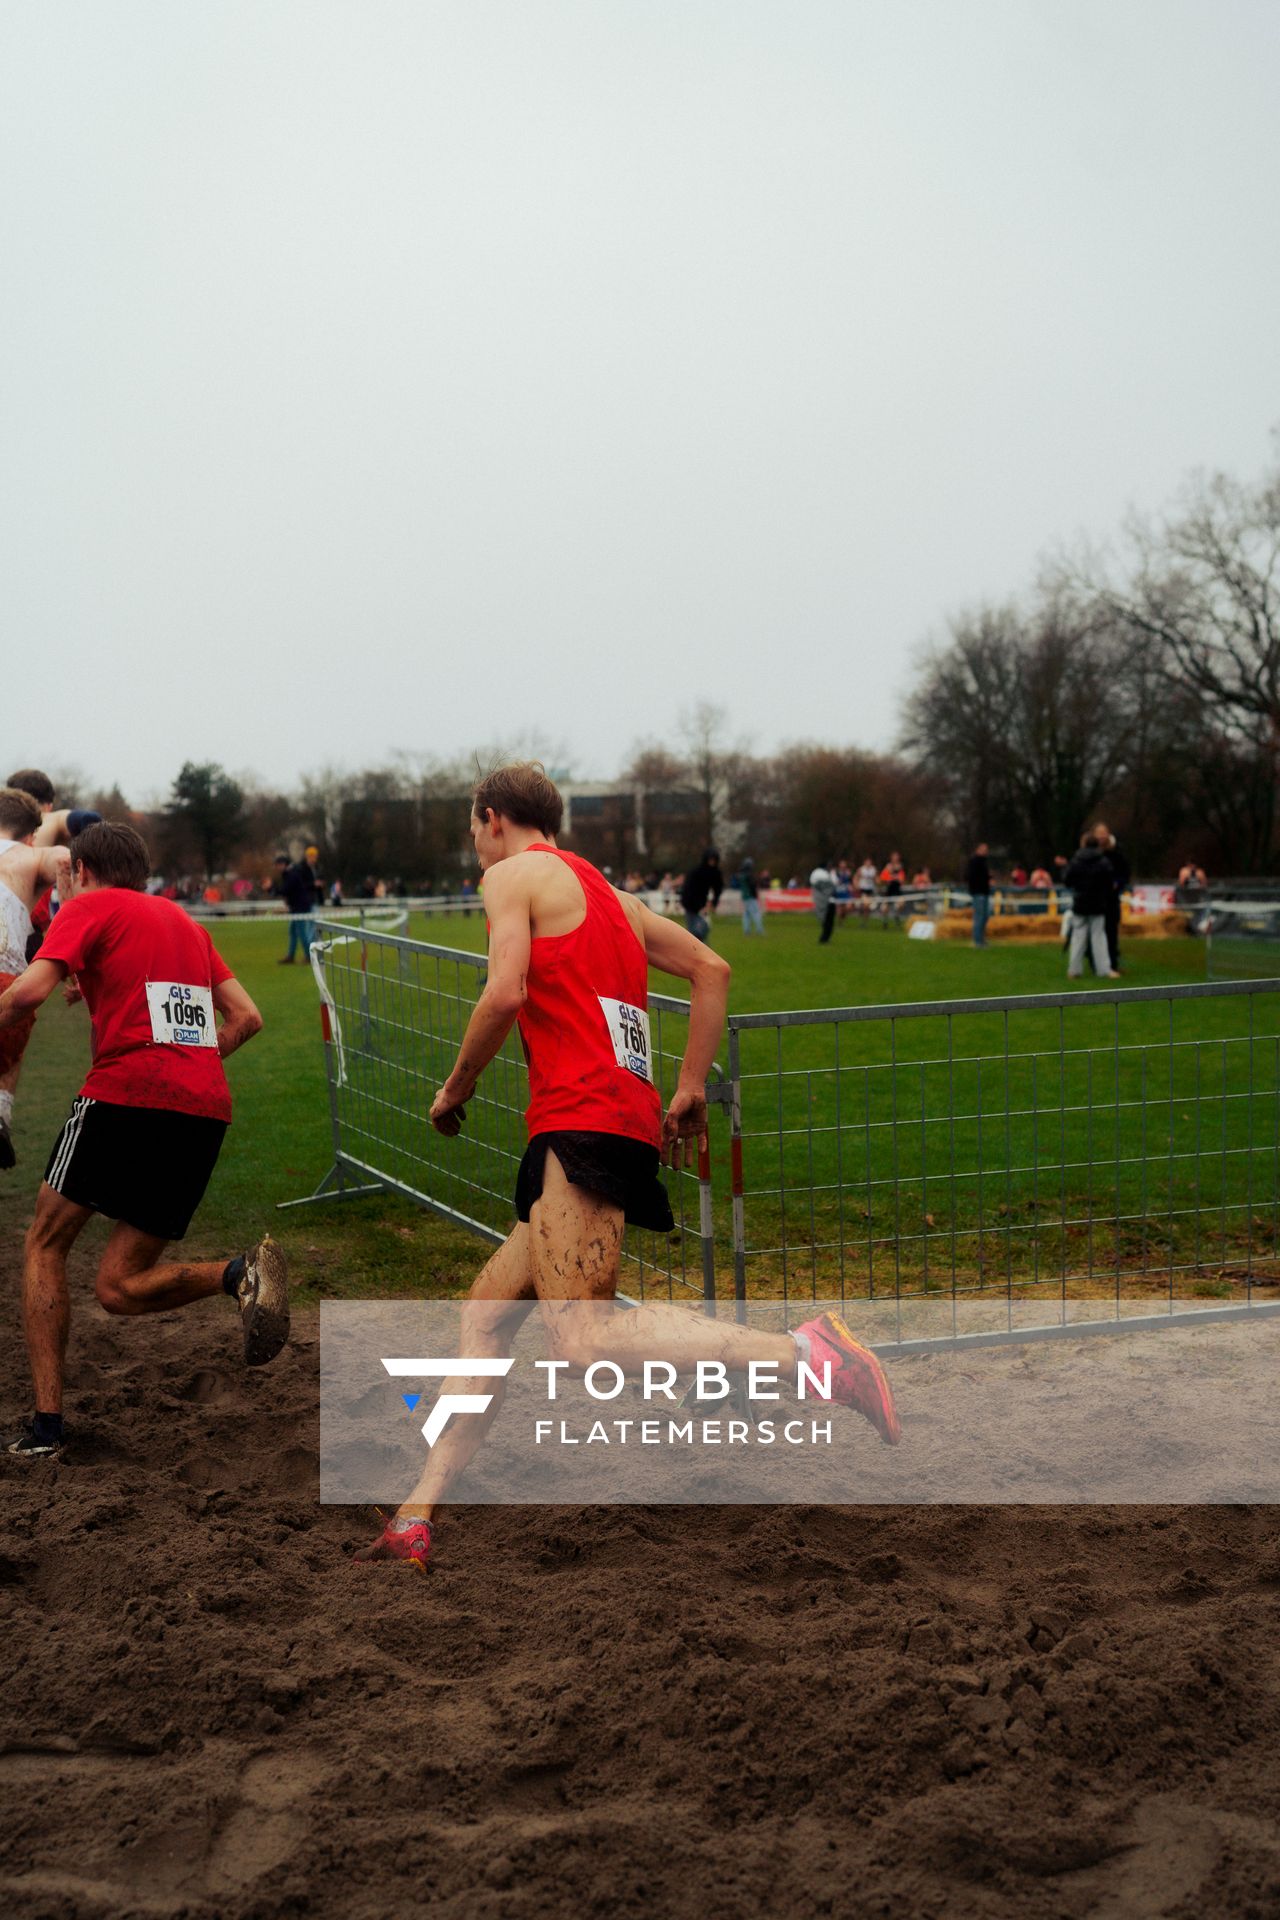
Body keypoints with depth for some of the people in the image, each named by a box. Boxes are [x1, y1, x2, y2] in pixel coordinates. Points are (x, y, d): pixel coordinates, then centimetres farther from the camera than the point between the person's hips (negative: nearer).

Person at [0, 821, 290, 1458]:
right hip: (205, 1109, 6)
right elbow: (246, 1017, 20)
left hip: (126, 1094, -5)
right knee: (117, 1288, 11)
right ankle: (239, 1272, -17)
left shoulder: (89, 908, 7)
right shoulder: (185, 921, 26)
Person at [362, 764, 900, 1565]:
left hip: (583, 1121, -9)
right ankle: (417, 1517, 12)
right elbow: (712, 969, 22)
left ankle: (803, 1352, -24)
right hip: (631, 1119, 9)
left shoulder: (515, 874, 4)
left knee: (585, 1340, -19)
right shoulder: (608, 892, 27)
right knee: (486, 1311, 11)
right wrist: (692, 1092, 21)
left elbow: (507, 993, -11)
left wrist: (455, 1090, 3)